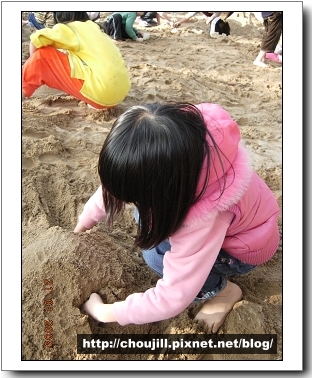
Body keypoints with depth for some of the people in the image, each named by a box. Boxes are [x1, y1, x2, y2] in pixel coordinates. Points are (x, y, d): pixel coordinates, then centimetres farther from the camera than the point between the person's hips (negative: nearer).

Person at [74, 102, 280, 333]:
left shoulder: (205, 216, -44)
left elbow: (173, 299, -34)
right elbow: (115, 183, -9)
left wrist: (104, 312, -22)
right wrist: (80, 228, 2)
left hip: (246, 245, -6)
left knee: (157, 255, -25)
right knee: (146, 215, -10)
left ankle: (223, 290, -1)